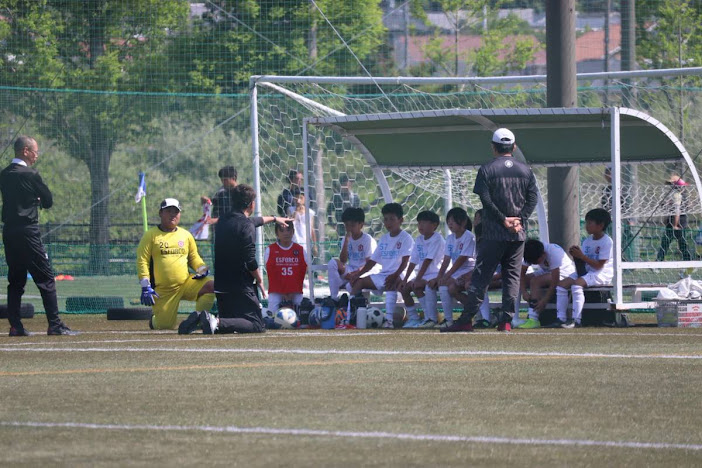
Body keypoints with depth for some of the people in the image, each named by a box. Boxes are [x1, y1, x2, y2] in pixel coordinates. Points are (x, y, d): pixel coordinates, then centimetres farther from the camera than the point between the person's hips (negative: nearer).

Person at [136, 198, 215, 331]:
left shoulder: (186, 235, 13)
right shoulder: (151, 235, 1)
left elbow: (194, 258, 20)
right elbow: (142, 261, -4)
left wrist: (202, 268, -4)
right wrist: (146, 287, -15)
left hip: (186, 284, 3)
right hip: (162, 290, -3)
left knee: (211, 286, -22)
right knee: (164, 325, -8)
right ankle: (155, 320, 30)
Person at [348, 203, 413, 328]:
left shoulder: (405, 238, -4)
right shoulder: (384, 239, 17)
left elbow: (405, 261, -16)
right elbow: (372, 261, 17)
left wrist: (395, 275, -32)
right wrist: (358, 274, 4)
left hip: (398, 275, -8)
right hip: (383, 274, 8)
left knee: (391, 283, -40)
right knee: (358, 282, -2)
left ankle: (389, 319, -49)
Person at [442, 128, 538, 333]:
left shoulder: (487, 170, -2)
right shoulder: (525, 170, 9)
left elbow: (486, 200, -10)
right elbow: (533, 198, 3)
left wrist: (504, 220, -7)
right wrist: (520, 220, -4)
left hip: (493, 233, -3)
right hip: (518, 234, 3)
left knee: (481, 275, -1)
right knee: (512, 276, 7)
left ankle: (467, 319, -4)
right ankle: (506, 320, 1)